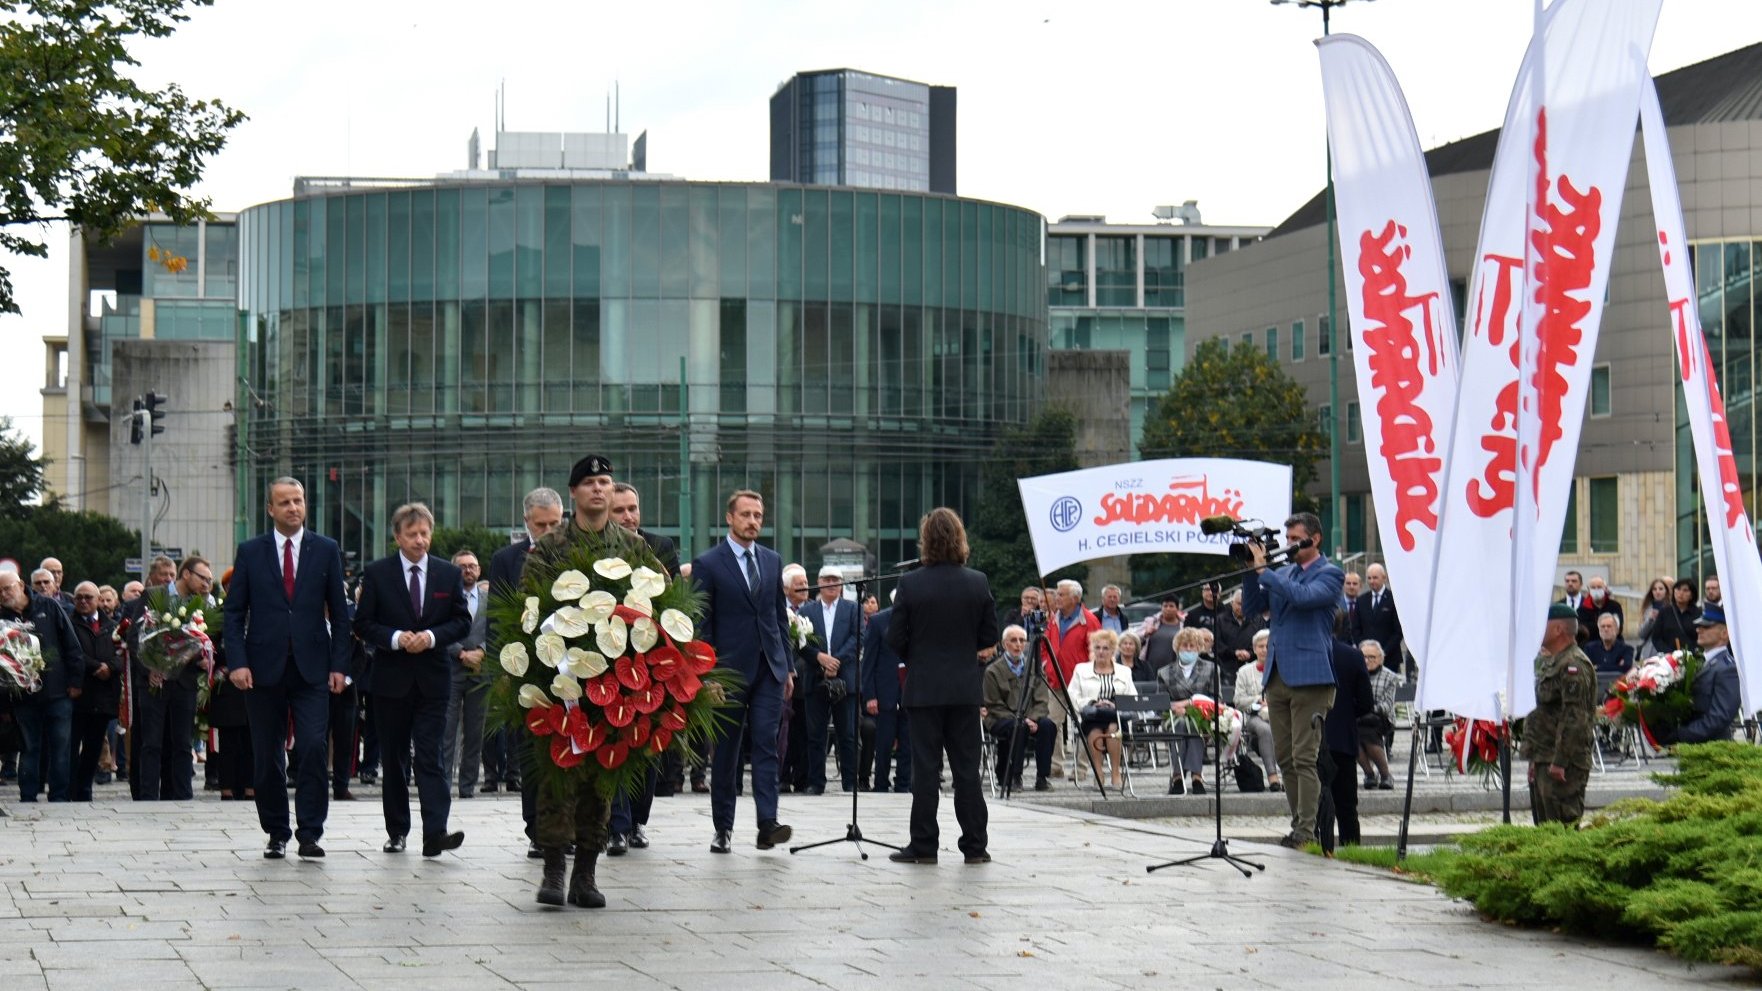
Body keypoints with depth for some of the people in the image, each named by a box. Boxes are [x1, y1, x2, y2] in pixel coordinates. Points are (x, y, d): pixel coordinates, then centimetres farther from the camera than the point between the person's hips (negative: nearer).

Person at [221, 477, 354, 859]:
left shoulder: (326, 551, 7)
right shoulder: (250, 552, 6)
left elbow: (339, 612, 7)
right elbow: (234, 612, 5)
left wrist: (339, 664, -1)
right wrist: (237, 662, -7)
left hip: (311, 669, -1)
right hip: (265, 668, 1)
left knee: (313, 749, -11)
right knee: (268, 757, 4)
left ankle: (310, 833, -7)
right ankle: (276, 834, 14)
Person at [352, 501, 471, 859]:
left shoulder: (450, 574, 5)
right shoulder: (376, 574, 1)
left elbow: (462, 622, 6)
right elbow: (363, 625, 1)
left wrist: (432, 637, -11)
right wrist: (396, 638, -15)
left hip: (433, 678, 0)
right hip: (391, 678, 0)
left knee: (429, 756, -9)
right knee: (394, 758, 8)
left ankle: (435, 832, -17)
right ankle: (396, 831, 17)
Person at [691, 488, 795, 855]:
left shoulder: (772, 561, 12)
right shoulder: (708, 564, -3)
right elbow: (701, 625, -4)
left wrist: (788, 665, 11)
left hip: (768, 668, 3)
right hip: (729, 670, -3)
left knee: (766, 742, -8)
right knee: (726, 752, 5)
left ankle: (767, 822, -16)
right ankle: (723, 828, 12)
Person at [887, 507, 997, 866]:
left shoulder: (911, 585, -11)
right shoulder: (978, 583, -5)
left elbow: (896, 640, -6)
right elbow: (990, 637, 3)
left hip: (924, 688, -2)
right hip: (965, 688, 2)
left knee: (925, 768, 3)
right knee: (967, 768, 7)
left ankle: (923, 846, 4)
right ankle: (975, 846, 8)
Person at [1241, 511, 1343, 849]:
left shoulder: (1329, 574, -2)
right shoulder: (1282, 573, 18)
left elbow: (1302, 596, -20)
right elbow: (1252, 605, 15)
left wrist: (1263, 569, -16)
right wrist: (1251, 570, 1)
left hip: (1309, 675, -7)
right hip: (1277, 677, 7)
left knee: (1304, 758, -10)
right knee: (1286, 760, 10)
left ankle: (1306, 830, -9)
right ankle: (1299, 823, 17)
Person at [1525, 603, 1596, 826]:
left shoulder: (1573, 665, -15)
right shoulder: (1549, 662, 19)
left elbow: (1574, 718, -22)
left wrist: (1559, 762, -25)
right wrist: (1534, 758, 22)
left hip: (1562, 765, -11)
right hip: (1543, 761, 11)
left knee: (1563, 823, -12)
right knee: (1543, 822, 13)